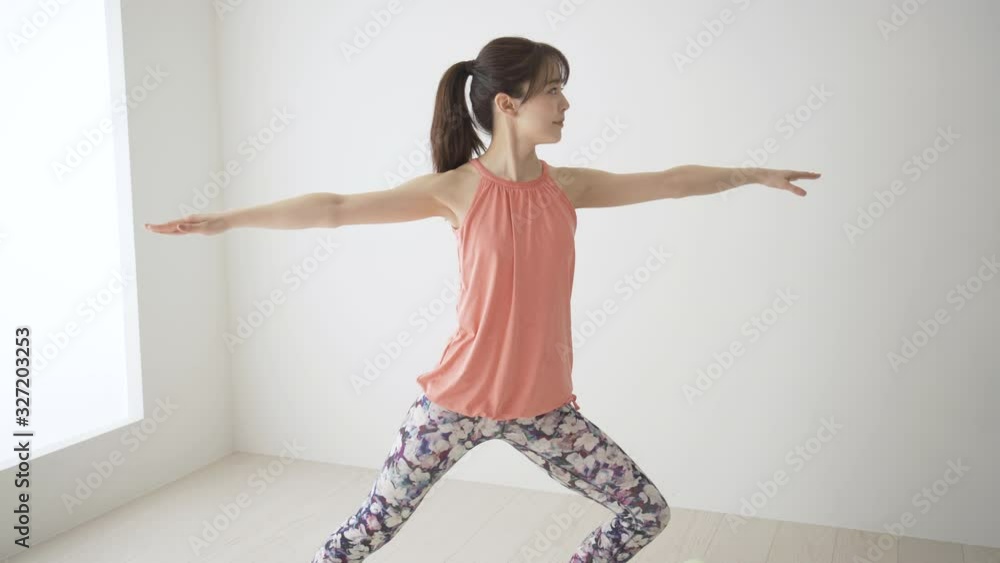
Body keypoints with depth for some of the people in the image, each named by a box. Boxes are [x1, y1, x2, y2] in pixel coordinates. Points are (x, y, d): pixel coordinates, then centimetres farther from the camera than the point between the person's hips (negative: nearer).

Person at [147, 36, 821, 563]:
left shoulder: (568, 186, 0)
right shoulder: (457, 188, -12)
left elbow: (668, 181, 10)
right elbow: (337, 208, -14)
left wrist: (751, 173, 18)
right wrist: (228, 219, -15)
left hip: (543, 405, 4)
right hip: (459, 398, -4)